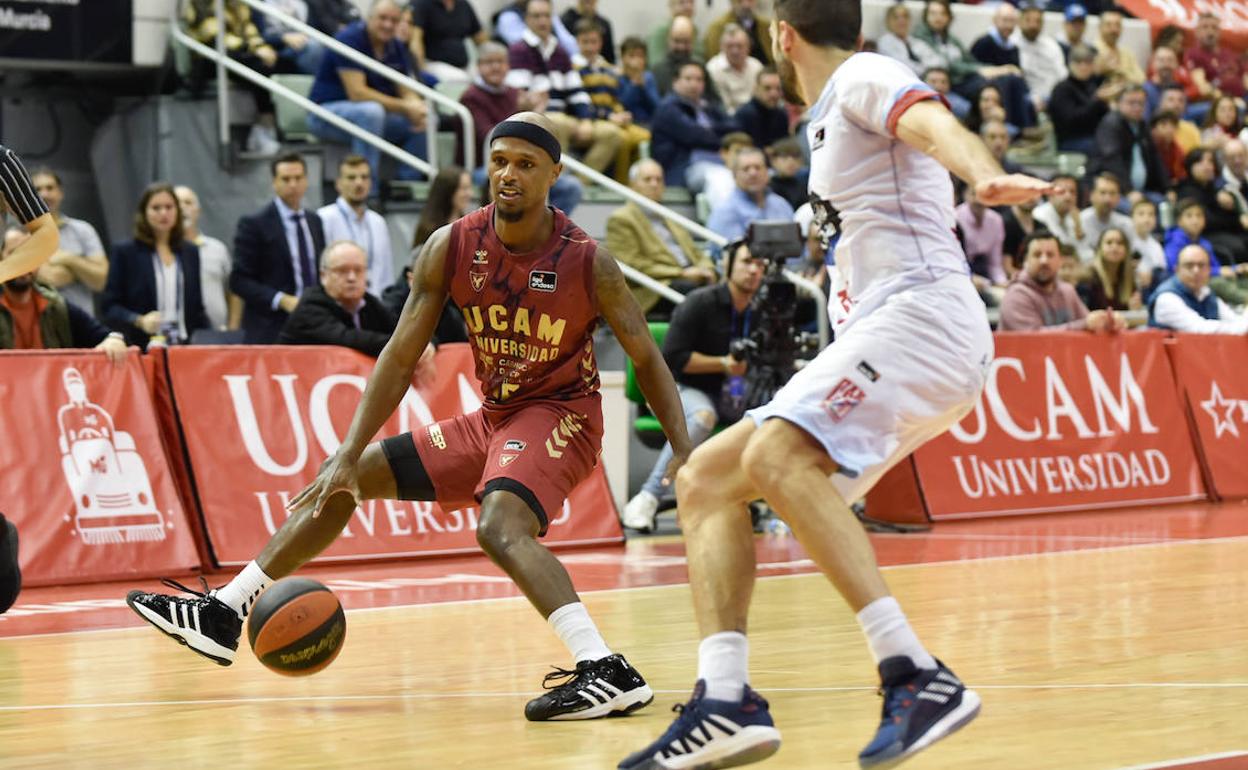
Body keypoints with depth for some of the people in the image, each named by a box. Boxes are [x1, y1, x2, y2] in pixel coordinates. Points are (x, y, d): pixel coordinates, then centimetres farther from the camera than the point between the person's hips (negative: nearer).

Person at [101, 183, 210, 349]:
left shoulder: (190, 252, 15)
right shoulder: (125, 252, 3)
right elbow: (108, 306, -1)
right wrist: (139, 321, -18)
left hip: (184, 346, 3)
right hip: (143, 347, -3)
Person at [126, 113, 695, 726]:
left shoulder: (586, 261, -17)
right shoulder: (451, 248, -7)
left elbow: (647, 358, -8)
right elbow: (401, 357, -5)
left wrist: (684, 453, -15)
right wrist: (349, 455, -12)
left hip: (560, 416, -6)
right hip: (491, 417, 6)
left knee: (501, 526, -35)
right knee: (347, 480, 8)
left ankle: (609, 674, -44)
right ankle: (222, 616, 17)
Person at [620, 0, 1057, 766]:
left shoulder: (864, 78, -3)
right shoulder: (831, 120, 26)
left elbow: (935, 124, -25)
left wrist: (988, 177, -45)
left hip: (922, 311, -10)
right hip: (877, 330, 10)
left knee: (775, 457, -32)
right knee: (707, 477, 5)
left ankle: (916, 676, -40)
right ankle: (726, 703, -9)